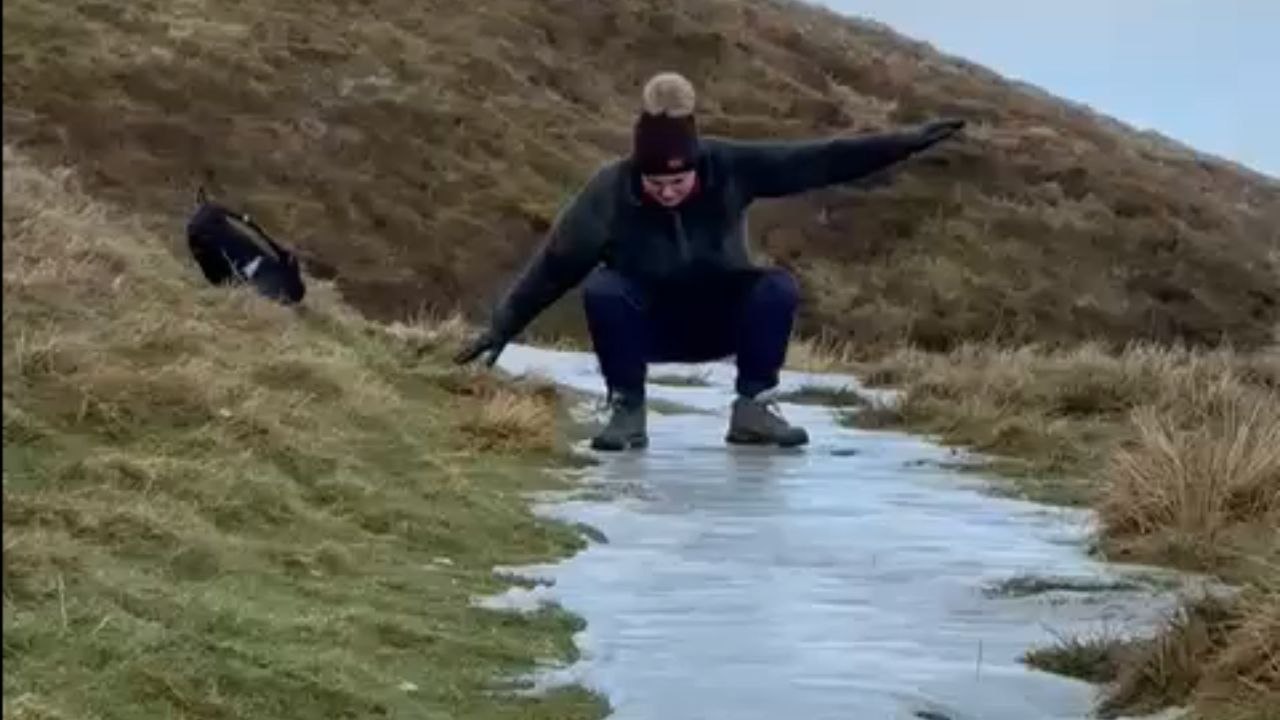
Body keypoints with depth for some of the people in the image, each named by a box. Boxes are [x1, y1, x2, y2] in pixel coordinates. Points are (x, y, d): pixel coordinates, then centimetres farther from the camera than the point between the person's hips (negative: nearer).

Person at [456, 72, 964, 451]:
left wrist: (907, 143, -23)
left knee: (778, 288, -27)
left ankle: (753, 408, -12)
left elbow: (819, 160, -21)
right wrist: (502, 326, -18)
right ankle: (627, 411, -17)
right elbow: (554, 264, -17)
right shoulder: (609, 190, -23)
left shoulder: (731, 167, -20)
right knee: (601, 289, -32)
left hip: (722, 320, 1)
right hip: (646, 325, -1)